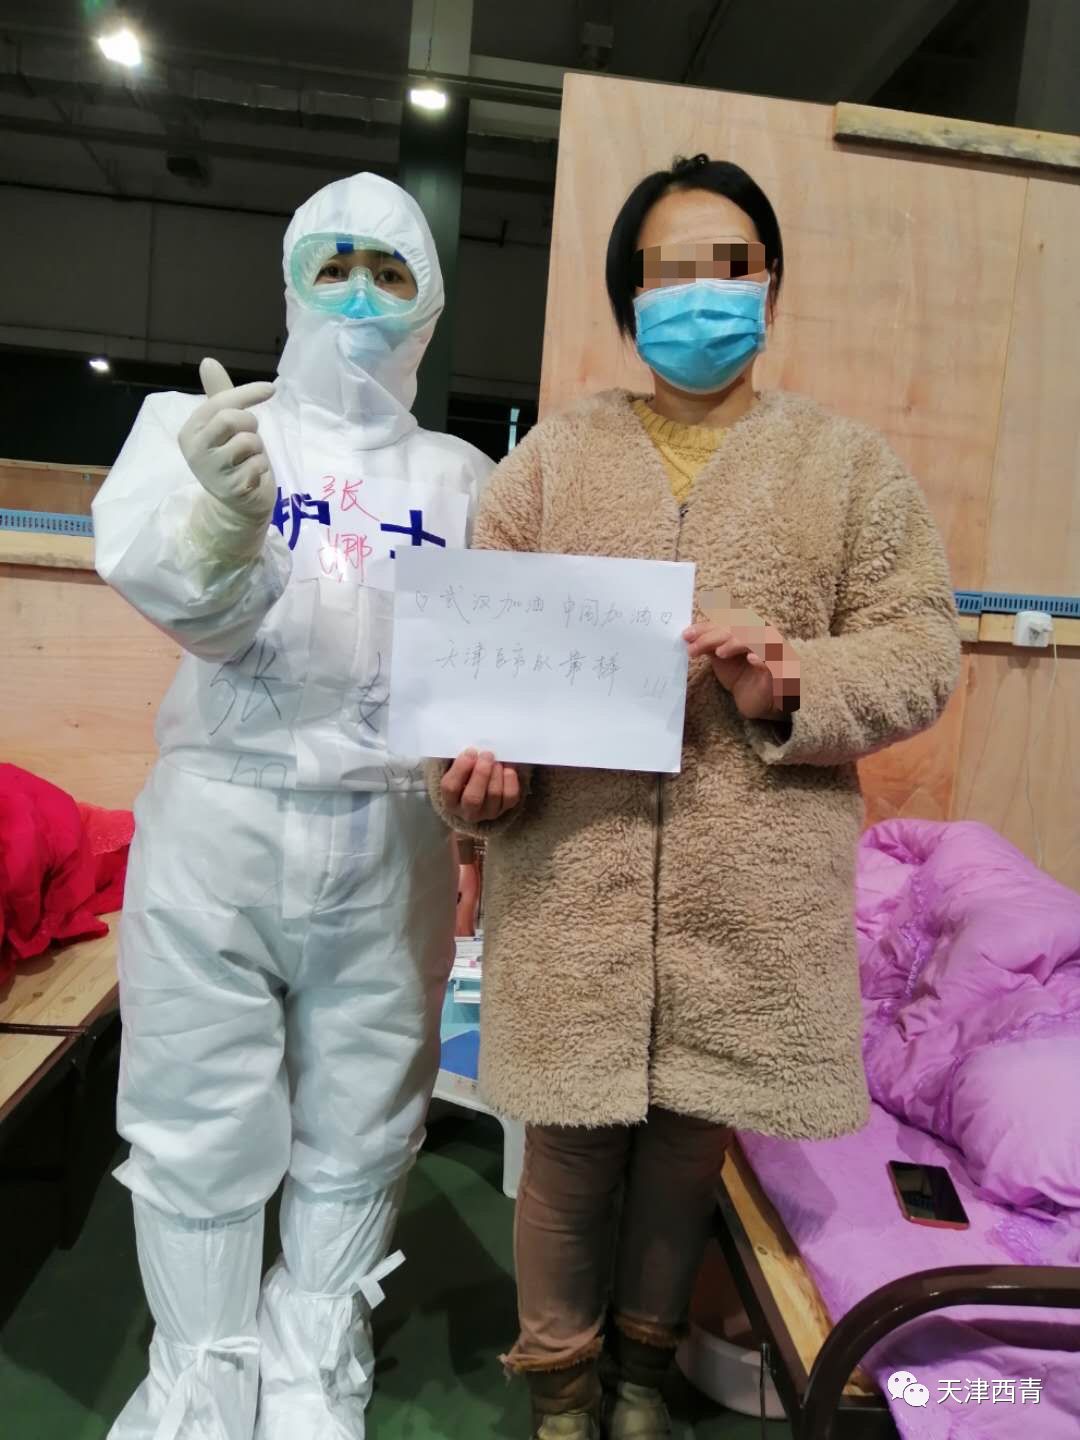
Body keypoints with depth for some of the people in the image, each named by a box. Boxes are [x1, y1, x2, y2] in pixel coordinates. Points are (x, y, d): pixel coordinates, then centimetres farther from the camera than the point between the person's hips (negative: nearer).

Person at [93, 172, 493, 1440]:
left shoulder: (460, 474, 9)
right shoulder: (196, 423, 4)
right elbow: (182, 599, -11)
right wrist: (223, 520, -32)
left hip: (390, 840, 2)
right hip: (220, 821, -1)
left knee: (358, 1129, 13)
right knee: (201, 1127, 9)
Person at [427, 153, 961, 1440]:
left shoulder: (847, 461, 10)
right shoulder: (554, 452, 10)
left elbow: (921, 649, 4)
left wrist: (798, 689, -15)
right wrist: (471, 764, -13)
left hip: (757, 887, 1)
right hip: (574, 869, 0)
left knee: (694, 1135, 15)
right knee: (572, 1141, 10)